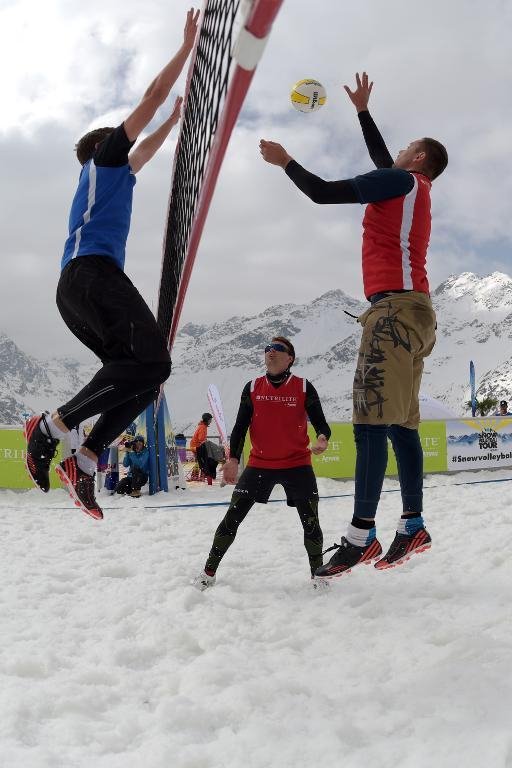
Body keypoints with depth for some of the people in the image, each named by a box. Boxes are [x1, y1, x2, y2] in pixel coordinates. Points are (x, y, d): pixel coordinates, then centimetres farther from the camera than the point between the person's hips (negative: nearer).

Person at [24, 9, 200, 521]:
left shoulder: (114, 171, 36)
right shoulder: (104, 156, 15)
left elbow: (146, 150, 55)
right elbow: (152, 96, 11)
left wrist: (175, 119, 63)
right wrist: (188, 45, 17)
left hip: (76, 291, 10)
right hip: (92, 271, -10)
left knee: (145, 373, 2)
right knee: (151, 361, -22)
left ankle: (84, 461, -11)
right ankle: (51, 426, -24)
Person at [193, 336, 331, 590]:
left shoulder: (304, 388, -3)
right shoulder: (252, 388, 2)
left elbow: (320, 423, -4)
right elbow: (240, 426, 3)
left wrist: (322, 438, -27)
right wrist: (233, 459, -9)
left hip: (297, 466, -1)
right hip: (259, 465, 1)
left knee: (310, 523, 2)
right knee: (232, 517, -3)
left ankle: (318, 574, 23)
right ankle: (209, 572, 9)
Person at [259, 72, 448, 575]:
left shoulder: (404, 181, 0)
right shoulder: (411, 188, 24)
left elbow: (323, 193, -4)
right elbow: (381, 158, 44)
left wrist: (285, 161, 9)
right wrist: (362, 111, 52)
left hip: (396, 307, -10)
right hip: (408, 312, 10)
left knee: (371, 422, -16)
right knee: (400, 423, 7)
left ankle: (361, 535, -20)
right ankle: (413, 526, 8)